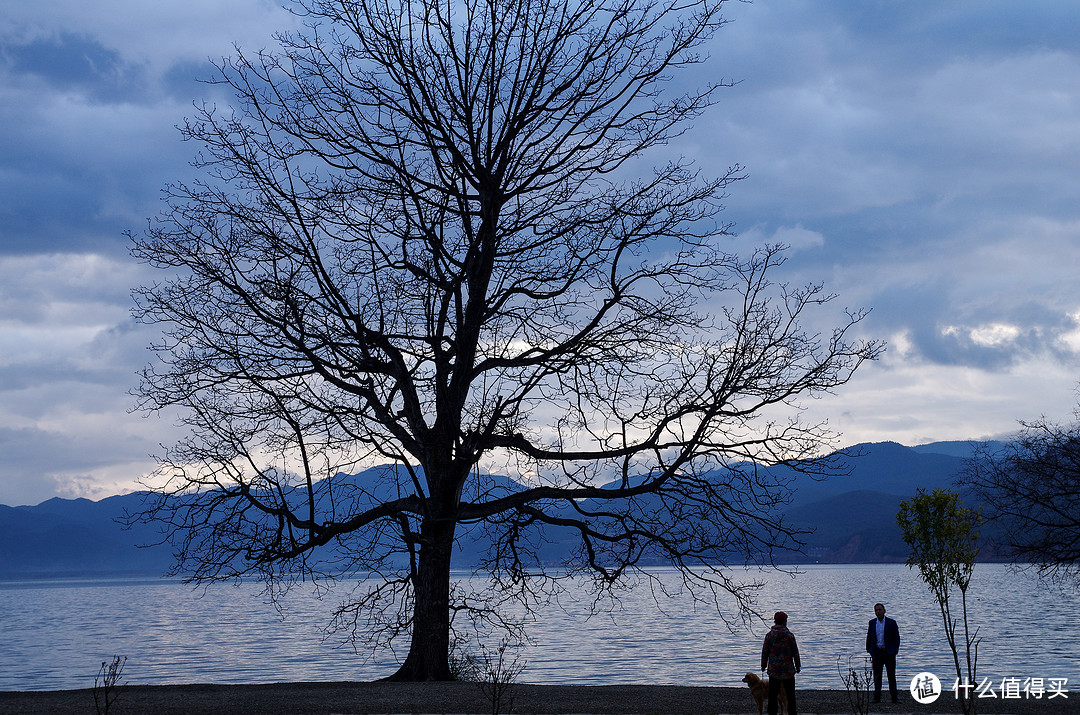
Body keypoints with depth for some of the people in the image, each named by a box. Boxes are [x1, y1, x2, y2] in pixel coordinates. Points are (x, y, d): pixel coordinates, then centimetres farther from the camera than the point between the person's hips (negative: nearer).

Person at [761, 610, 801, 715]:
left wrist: (763, 665, 14)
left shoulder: (769, 635, -6)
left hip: (773, 671, 1)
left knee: (772, 696, 8)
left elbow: (765, 652, 0)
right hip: (788, 670, -1)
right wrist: (798, 666, 10)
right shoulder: (790, 635, -8)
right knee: (790, 695, 9)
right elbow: (795, 653, -3)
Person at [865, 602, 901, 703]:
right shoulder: (872, 623, 8)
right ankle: (877, 697, 6)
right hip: (877, 652, 2)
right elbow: (869, 638, 13)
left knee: (892, 675, -1)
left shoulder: (891, 623, -1)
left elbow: (896, 638, 1)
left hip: (889, 652, -2)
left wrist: (895, 652, -5)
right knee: (877, 676, 2)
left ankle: (894, 697, 4)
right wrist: (870, 652, 7)